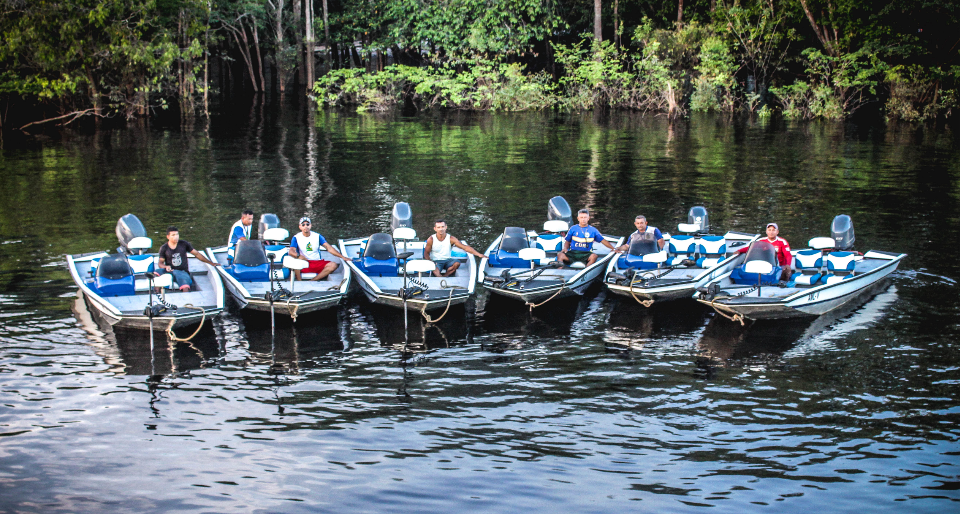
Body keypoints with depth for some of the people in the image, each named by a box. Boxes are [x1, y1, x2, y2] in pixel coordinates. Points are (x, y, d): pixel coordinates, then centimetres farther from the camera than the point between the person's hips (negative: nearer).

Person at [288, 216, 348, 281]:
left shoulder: (317, 236, 5)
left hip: (317, 263, 2)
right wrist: (298, 256, -39)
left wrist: (342, 257, -16)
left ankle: (312, 281, -28)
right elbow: (291, 251, -15)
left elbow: (329, 248, -3)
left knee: (334, 265, -24)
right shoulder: (296, 238, 0)